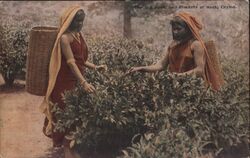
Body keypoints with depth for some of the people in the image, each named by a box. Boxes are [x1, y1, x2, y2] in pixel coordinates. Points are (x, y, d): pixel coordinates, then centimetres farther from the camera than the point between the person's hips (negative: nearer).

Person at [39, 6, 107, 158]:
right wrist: (84, 82, -32)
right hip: (66, 81, -8)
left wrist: (95, 67, 0)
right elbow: (71, 62, -24)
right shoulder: (65, 38, -16)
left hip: (77, 80, 8)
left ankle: (72, 146, 27)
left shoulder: (80, 36, 10)